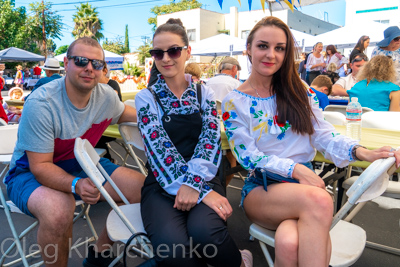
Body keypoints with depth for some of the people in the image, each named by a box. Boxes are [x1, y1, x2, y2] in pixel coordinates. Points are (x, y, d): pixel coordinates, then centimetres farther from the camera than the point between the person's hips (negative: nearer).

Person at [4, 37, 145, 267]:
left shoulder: (106, 96, -8)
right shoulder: (41, 104, -26)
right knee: (58, 209, -39)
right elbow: (40, 166, -24)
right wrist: (76, 185, -43)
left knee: (142, 187, -9)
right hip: (31, 171, -5)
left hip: (80, 164, 6)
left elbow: (124, 113, 17)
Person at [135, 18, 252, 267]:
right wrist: (203, 192, -20)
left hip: (202, 179, 1)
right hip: (162, 185, 0)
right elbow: (160, 148, -10)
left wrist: (193, 182, -22)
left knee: (204, 232, -31)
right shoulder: (146, 97, 4)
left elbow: (210, 139, -4)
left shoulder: (204, 92, 10)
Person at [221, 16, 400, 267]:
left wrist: (361, 152, -16)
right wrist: (295, 169, -20)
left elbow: (324, 133, 4)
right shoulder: (234, 102, 0)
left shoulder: (299, 90, 9)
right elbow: (248, 156, -7)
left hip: (305, 182, 2)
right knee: (318, 200, -34)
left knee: (290, 243, -33)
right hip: (261, 188, -1)